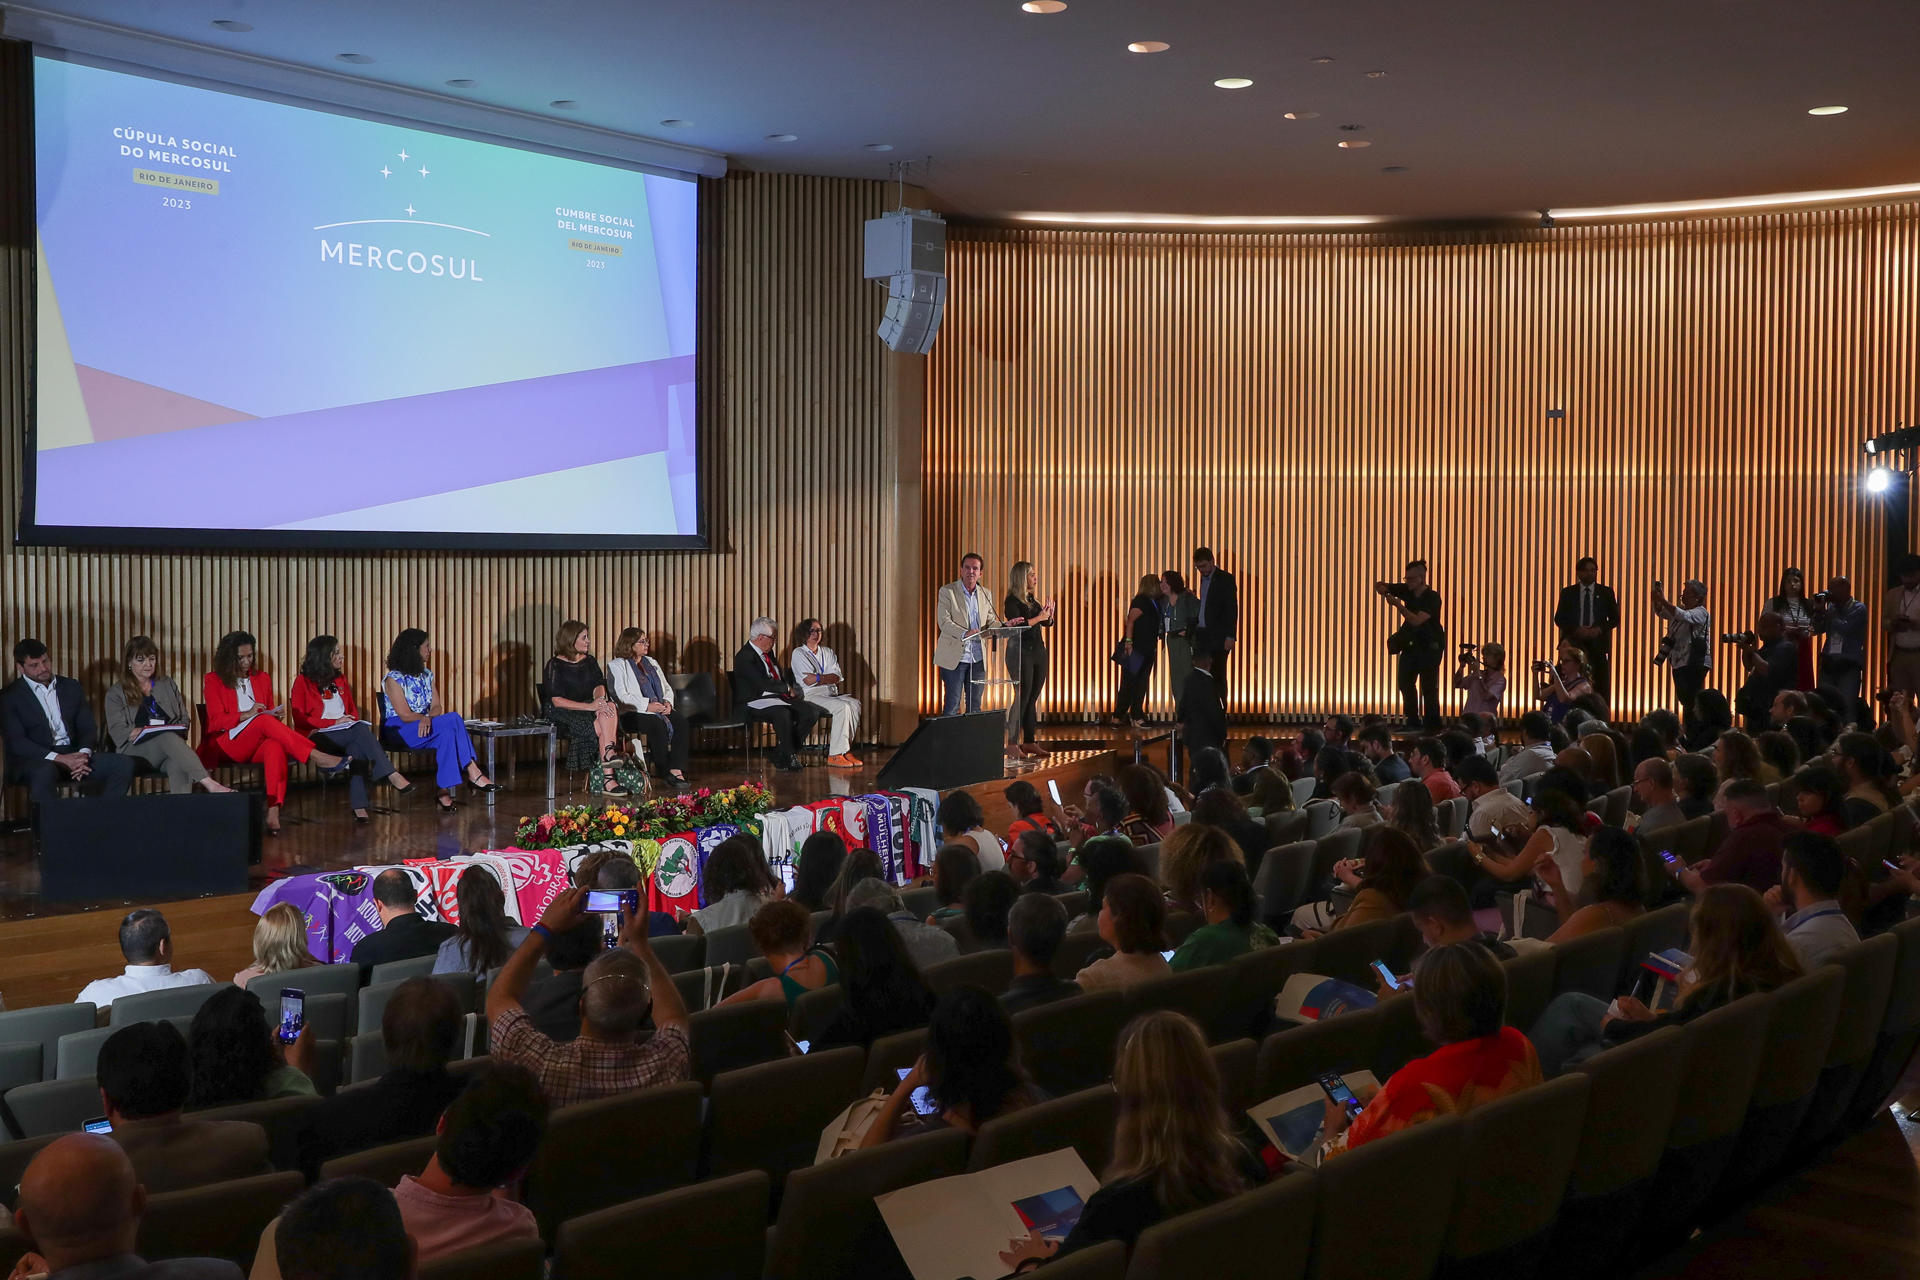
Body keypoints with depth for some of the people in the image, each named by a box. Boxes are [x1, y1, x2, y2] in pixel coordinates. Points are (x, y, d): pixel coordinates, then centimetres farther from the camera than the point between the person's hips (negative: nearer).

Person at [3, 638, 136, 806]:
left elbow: (88, 728, 13)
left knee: (123, 764, -18)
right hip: (33, 760, -5)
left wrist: (84, 753, -11)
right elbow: (16, 742, -8)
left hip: (74, 754, 5)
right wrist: (58, 758, -20)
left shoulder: (71, 686, 16)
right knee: (45, 772, -40)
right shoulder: (9, 697, 2)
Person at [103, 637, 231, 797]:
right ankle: (209, 784, -53)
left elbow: (185, 720, 19)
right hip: (136, 750, -3)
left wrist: (179, 729, -4)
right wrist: (135, 733, -17)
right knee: (168, 738, -38)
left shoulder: (168, 685, 23)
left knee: (178, 765, -37)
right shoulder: (116, 693, 13)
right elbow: (117, 731, 1)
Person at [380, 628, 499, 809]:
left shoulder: (426, 675, 14)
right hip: (399, 730, -6)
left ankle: (444, 791, -34)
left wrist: (429, 719, -18)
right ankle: (473, 773, -29)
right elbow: (405, 715, -15)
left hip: (425, 727, 6)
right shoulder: (393, 679, -7)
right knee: (453, 719, -29)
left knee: (447, 734, -31)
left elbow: (436, 707, 4)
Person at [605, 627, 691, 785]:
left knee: (681, 721, -24)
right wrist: (647, 705, -19)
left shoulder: (651, 663, 25)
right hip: (632, 713, -6)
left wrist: (668, 702, -1)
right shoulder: (616, 665, 3)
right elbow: (621, 696, -10)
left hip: (660, 709, 6)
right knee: (658, 725, -36)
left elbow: (667, 688, 23)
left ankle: (676, 769, -33)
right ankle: (664, 771, -26)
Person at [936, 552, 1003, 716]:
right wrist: (964, 633, -29)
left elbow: (990, 622, 13)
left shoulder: (986, 595, 12)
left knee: (975, 706, 8)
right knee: (953, 705, -3)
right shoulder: (947, 591, -3)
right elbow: (944, 622, -12)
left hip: (978, 658, 5)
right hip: (954, 657, -5)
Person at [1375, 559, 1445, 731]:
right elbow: (1380, 587, 3)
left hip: (1430, 646, -7)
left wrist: (1398, 604, -23)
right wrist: (1381, 587, -20)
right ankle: (1413, 722, 18)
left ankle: (1432, 725, 3)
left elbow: (1416, 620, -27)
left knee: (1428, 687, -5)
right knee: (1405, 681, 8)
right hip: (1411, 643, 7)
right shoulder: (1408, 590, 0)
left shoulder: (1432, 597, -18)